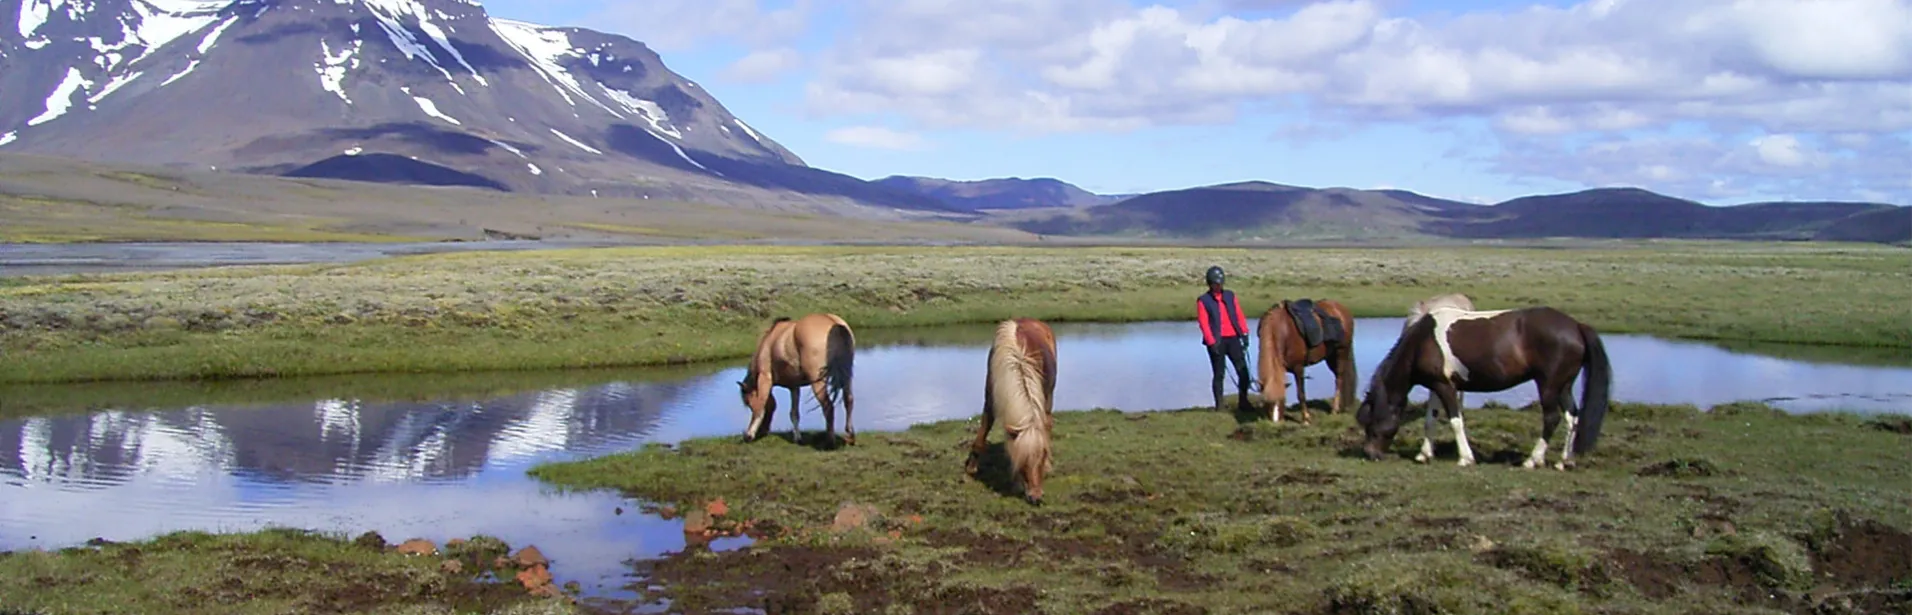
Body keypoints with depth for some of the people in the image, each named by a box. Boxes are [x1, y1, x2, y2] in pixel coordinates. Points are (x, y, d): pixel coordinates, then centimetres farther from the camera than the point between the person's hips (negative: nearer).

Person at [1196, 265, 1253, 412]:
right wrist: (1212, 342, -14)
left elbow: (1239, 315, 9)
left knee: (1243, 370, 0)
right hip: (1217, 341, -3)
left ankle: (1243, 401, 11)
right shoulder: (1203, 300, 1)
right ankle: (1219, 405, 8)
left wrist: (1244, 334, -2)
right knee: (1219, 374, 0)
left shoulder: (1230, 295, 13)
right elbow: (1203, 323, -6)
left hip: (1233, 339, 4)